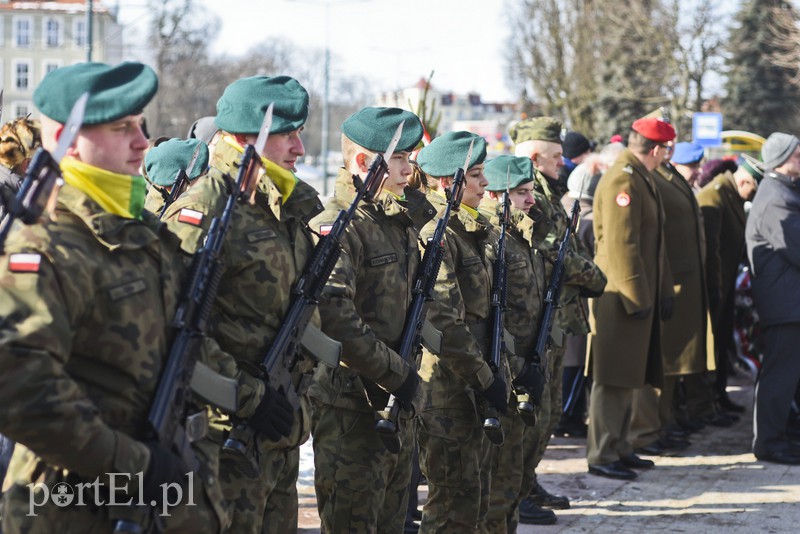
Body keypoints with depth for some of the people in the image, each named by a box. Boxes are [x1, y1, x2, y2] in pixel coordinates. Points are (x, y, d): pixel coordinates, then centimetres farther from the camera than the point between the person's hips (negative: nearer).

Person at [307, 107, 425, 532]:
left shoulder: (401, 223, 13)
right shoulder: (335, 228, -16)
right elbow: (335, 319, -27)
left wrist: (408, 370, 11)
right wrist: (396, 373, -22)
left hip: (394, 402, 9)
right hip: (350, 407, -9)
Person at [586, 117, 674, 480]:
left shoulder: (641, 179, 16)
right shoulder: (622, 181, -17)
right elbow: (621, 245, -23)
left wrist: (661, 292, 19)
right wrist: (637, 298, -22)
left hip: (640, 296, 10)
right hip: (622, 298, -10)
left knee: (628, 376, 15)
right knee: (613, 378, -5)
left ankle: (619, 447, 24)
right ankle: (602, 455, 0)